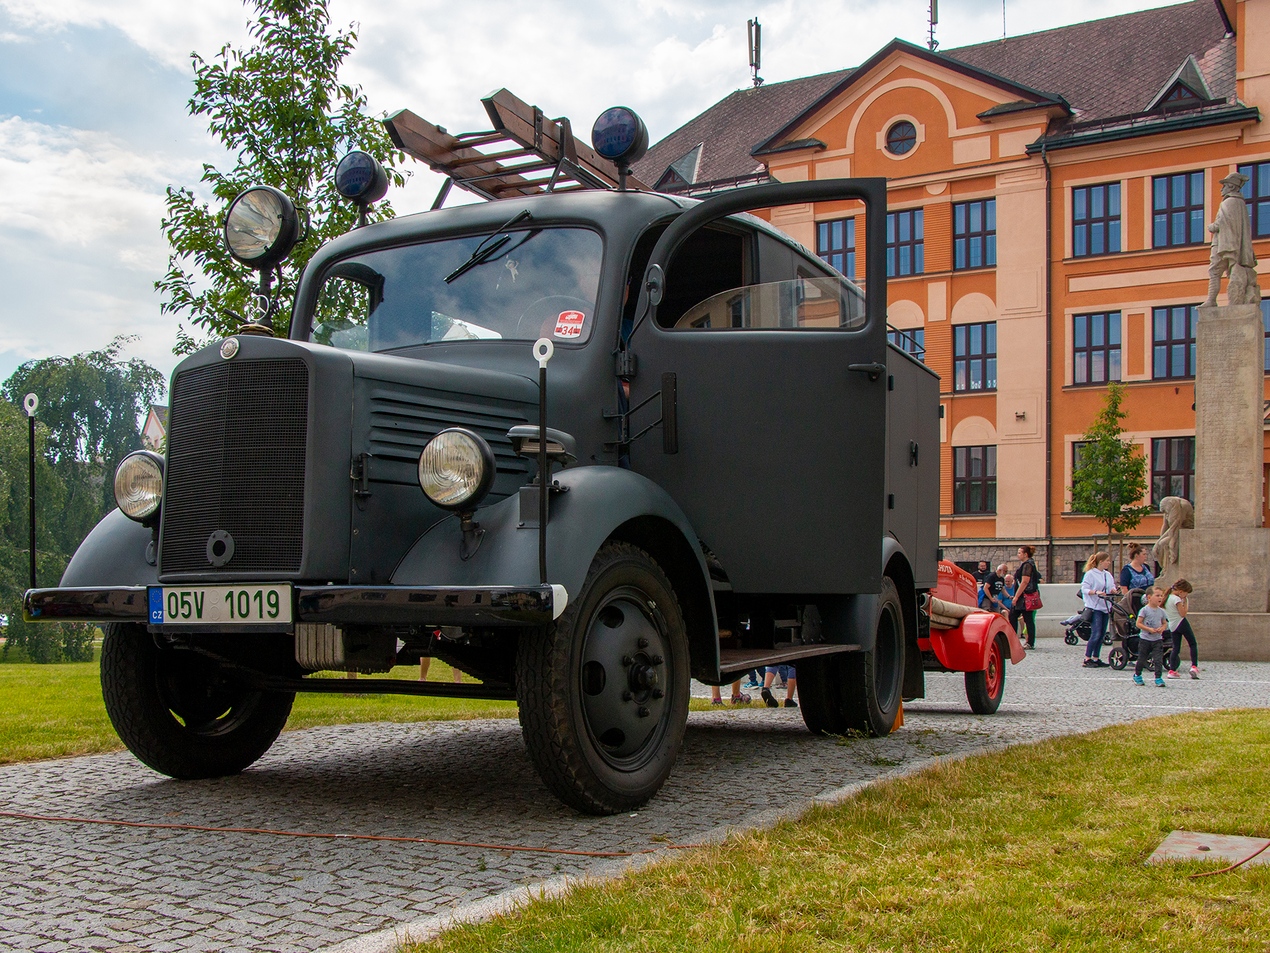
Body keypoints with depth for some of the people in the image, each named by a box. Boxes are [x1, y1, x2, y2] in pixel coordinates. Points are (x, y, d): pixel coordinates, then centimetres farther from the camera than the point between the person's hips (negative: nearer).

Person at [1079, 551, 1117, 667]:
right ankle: (1087, 659, -5)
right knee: (1096, 634, -12)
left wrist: (1113, 590, -7)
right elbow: (1084, 589, -12)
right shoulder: (1090, 574, -7)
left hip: (1105, 608, 7)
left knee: (1102, 634, 7)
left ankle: (1095, 658, 14)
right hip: (1094, 608, -7)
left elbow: (1112, 587, 16)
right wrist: (1096, 592, -27)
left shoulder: (1108, 575, 14)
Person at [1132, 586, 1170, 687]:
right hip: (1145, 639, -3)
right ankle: (1137, 675, 27)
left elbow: (1165, 623, 15)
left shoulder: (1161, 611, 6)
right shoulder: (1144, 610, -8)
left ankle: (1158, 678, -2)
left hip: (1158, 640, 3)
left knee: (1158, 660, -7)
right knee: (1141, 659, 7)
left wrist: (1162, 628, -7)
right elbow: (1138, 623, -9)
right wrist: (1149, 629, -20)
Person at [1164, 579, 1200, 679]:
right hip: (1181, 623, -7)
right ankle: (1194, 666, -9)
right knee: (1193, 644, 3)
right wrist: (1185, 602, -4)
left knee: (1176, 648, 7)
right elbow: (1183, 614, -14)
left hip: (1172, 626, 7)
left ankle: (1172, 670, -1)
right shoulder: (1177, 599, -13)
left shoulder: (1167, 598, 12)